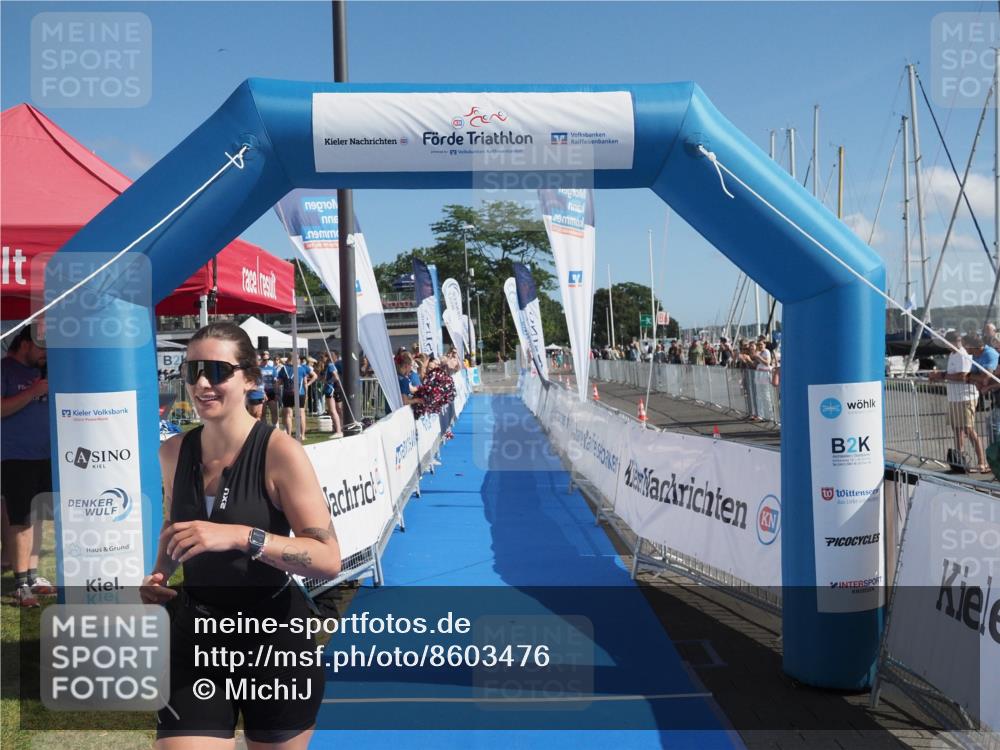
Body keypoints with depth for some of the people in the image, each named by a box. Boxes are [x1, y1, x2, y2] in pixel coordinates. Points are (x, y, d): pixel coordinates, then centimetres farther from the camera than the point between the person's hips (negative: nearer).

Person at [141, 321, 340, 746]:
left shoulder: (278, 451, -18)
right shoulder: (173, 453, -2)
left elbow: (328, 559, -23)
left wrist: (241, 536, -34)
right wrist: (160, 577, 0)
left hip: (274, 639, -3)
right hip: (195, 637, 3)